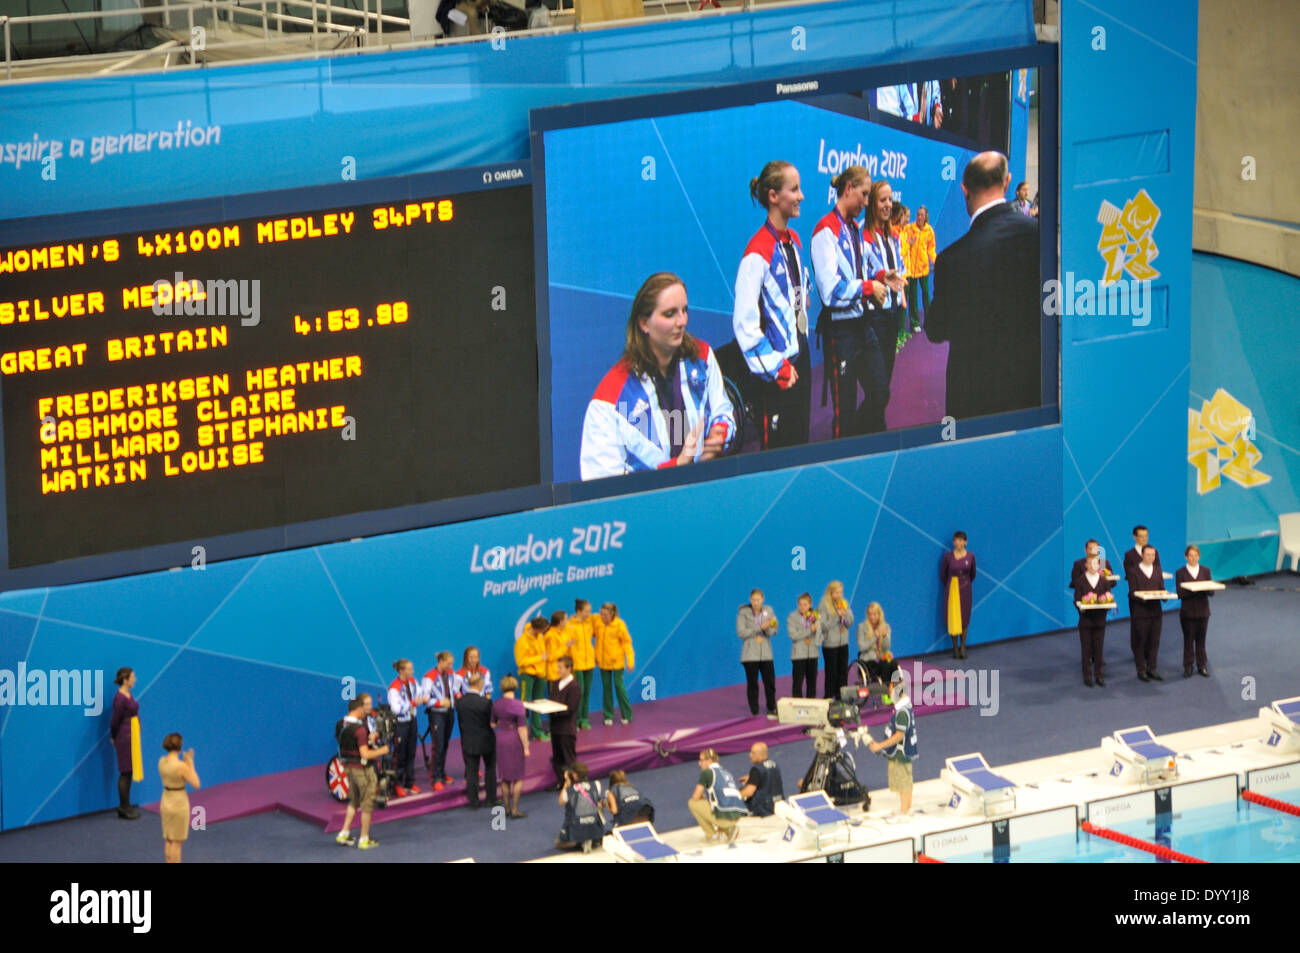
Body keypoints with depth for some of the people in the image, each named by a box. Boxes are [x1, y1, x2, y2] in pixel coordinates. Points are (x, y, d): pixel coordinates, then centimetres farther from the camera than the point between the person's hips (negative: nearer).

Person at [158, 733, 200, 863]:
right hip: (179, 804, -7)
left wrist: (186, 761, 8)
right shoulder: (181, 766, -24)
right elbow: (196, 784, -17)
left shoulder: (161, 761, -3)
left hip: (165, 803, 7)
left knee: (168, 841, 18)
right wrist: (191, 764, -12)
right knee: (177, 843, 3)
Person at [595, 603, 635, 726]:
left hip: (617, 661, -3)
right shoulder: (597, 622, -7)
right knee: (606, 687, 8)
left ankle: (626, 715, 15)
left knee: (619, 686, 1)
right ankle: (608, 715, 17)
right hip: (603, 661, 3)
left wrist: (630, 662, -12)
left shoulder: (620, 625, -15)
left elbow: (627, 643, -10)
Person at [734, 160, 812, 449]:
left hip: (799, 357, 8)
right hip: (777, 367, -8)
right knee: (777, 446, -3)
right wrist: (775, 368, -15)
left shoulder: (794, 240, 8)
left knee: (801, 441, 13)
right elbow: (744, 322, -20)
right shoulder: (759, 252, -18)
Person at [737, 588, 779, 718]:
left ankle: (771, 710, 14)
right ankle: (755, 713, 8)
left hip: (766, 653, 2)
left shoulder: (768, 611, 5)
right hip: (750, 654, -2)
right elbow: (741, 632, -11)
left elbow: (773, 631, 3)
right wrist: (760, 627, -16)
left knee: (770, 682, 0)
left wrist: (770, 628, -21)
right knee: (752, 684, 0)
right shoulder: (743, 613, -4)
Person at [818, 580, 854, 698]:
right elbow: (823, 625, -16)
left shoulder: (844, 603, 6)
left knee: (843, 671, 7)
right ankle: (828, 697, 8)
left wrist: (845, 614, -14)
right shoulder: (824, 605, -11)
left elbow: (850, 622, 6)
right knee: (831, 672, 0)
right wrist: (837, 616, -21)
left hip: (843, 642, 5)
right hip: (830, 644, -5)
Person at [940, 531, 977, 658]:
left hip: (965, 590, 1)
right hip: (952, 589, -1)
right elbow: (942, 575, 5)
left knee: (964, 618, 3)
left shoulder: (970, 556, -2)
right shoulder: (948, 557, -7)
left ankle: (963, 647, 10)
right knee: (953, 618, -1)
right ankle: (955, 647, 7)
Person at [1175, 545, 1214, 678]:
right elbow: (1180, 594, -8)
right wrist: (1191, 590, -25)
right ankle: (1188, 667, 11)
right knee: (1188, 639, 2)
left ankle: (1202, 665, 18)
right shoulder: (1180, 573, -2)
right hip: (1188, 611, -2)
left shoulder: (1206, 571, 5)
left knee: (1201, 639, 8)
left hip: (1203, 611, 2)